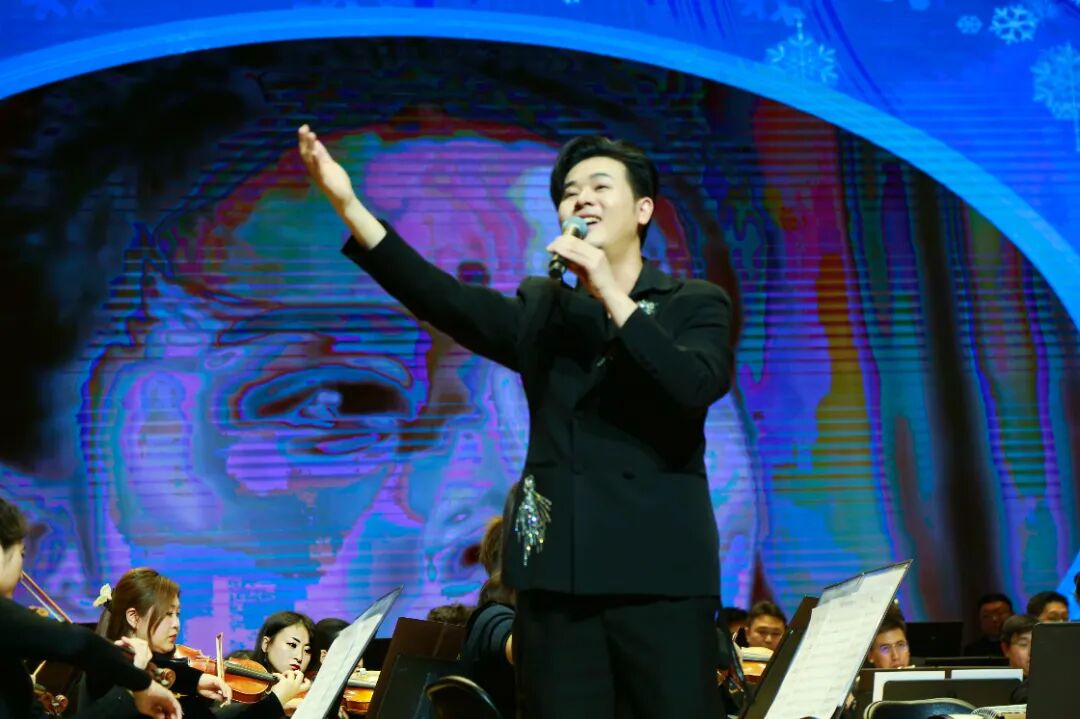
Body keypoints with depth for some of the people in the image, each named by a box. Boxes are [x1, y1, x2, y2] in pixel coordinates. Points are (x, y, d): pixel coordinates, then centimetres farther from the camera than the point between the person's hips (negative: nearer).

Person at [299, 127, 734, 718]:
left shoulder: (695, 304, 8)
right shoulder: (543, 310, 14)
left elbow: (697, 385, -12)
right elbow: (445, 300, -4)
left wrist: (611, 294, -15)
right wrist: (349, 205, -16)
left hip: (659, 569, -2)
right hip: (557, 572, 2)